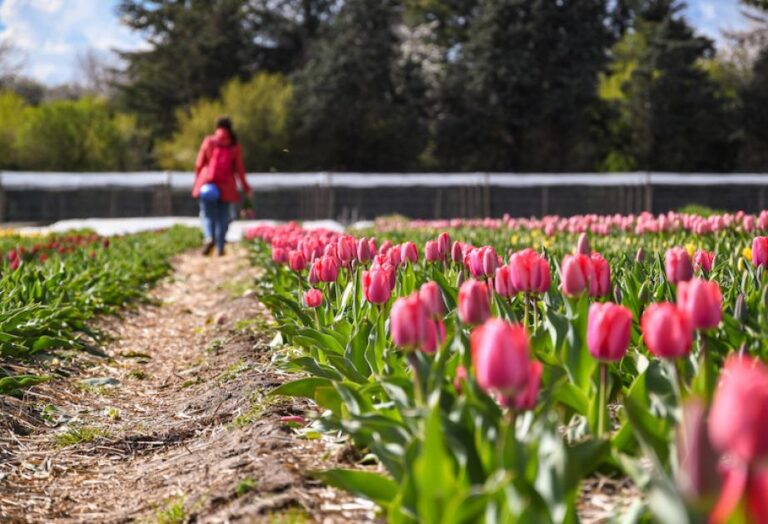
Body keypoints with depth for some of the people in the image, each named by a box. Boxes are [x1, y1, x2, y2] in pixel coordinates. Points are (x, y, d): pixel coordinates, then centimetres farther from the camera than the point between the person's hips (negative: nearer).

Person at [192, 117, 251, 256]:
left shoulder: (208, 141, 3)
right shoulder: (234, 145, 3)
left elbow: (199, 164, 1)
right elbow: (239, 168, 2)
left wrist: (197, 182, 11)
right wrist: (245, 187, 10)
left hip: (207, 183, 0)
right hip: (227, 185, 0)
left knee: (207, 213, 7)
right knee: (223, 216, 7)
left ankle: (209, 237, -19)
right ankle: (220, 248, 6)